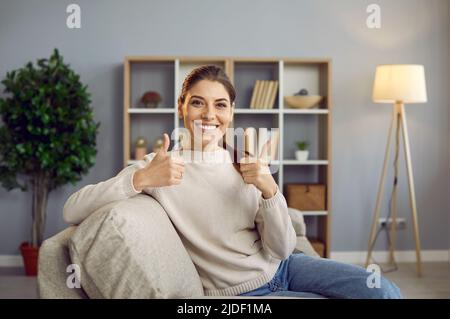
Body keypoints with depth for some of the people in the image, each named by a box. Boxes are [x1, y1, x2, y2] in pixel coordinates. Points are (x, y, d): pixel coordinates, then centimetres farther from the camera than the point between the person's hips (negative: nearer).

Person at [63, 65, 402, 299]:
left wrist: (270, 190, -23)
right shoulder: (160, 167, -13)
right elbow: (72, 211, -21)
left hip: (282, 267, 5)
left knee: (386, 292, -3)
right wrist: (141, 179, -35)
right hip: (241, 291, -5)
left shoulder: (246, 165, -1)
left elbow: (281, 250, -5)